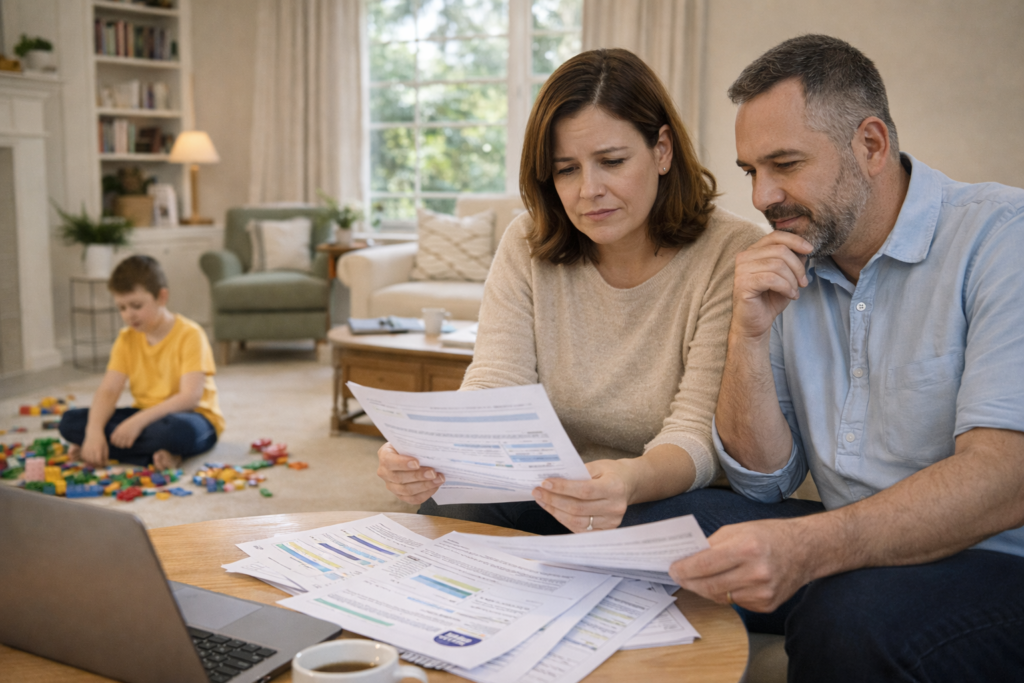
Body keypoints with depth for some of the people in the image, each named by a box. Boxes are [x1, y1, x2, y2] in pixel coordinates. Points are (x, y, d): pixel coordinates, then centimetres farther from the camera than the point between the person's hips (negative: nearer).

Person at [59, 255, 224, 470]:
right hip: (145, 417, 6)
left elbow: (190, 396, -23)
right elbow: (108, 390, -6)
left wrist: (138, 421, -33)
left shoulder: (190, 335, -14)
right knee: (70, 422, -11)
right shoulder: (127, 339, 4)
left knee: (178, 429, -42)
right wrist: (94, 431, -25)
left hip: (192, 416, -6)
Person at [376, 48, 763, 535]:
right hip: (549, 496, 3)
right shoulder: (528, 246, 0)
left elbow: (699, 436, -20)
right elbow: (494, 393, -10)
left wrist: (631, 481, -44)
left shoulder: (735, 256, -14)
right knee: (447, 507, -27)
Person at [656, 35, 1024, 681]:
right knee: (668, 524, -15)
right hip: (855, 547, 5)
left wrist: (807, 547, -38)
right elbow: (765, 481, 4)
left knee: (853, 616, -34)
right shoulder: (786, 271, 6)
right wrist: (749, 335, -11)